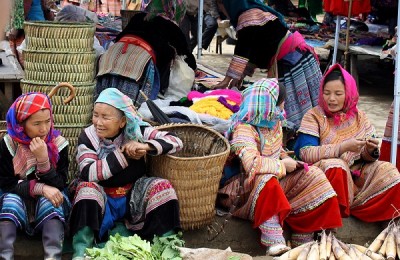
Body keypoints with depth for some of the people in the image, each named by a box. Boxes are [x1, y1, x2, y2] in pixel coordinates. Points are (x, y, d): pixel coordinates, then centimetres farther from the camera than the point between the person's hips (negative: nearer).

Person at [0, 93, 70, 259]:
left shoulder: (58, 143, -10)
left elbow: (59, 186, -15)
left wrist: (43, 159, -30)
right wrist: (41, 188, -25)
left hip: (49, 201, 0)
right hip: (18, 198, 0)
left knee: (50, 202, -32)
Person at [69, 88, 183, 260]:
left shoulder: (137, 131, -10)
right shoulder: (88, 136, -12)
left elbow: (175, 142, -14)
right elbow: (89, 174, -26)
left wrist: (145, 146, -31)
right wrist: (124, 154, -29)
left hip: (133, 195, 1)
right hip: (101, 197, -1)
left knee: (162, 187, -21)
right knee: (87, 188, -30)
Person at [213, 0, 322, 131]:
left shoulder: (249, 16, -12)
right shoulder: (255, 11, 19)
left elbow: (243, 49, -19)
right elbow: (254, 50, 24)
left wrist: (227, 80, -19)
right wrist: (241, 75, 22)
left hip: (292, 60, -10)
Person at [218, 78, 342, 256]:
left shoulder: (274, 121, 3)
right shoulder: (244, 129, -25)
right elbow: (252, 164, -38)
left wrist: (287, 159, -3)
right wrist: (282, 166, -25)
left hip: (279, 178, 8)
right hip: (252, 185, -8)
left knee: (314, 177, -7)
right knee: (265, 180, -40)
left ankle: (304, 234, -8)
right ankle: (273, 239, -42)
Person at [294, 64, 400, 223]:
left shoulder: (358, 117, 9)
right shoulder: (314, 116, -3)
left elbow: (366, 157, 9)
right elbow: (305, 153, -17)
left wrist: (370, 151, -16)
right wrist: (343, 147, -25)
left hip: (355, 174, 4)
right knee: (335, 166, -34)